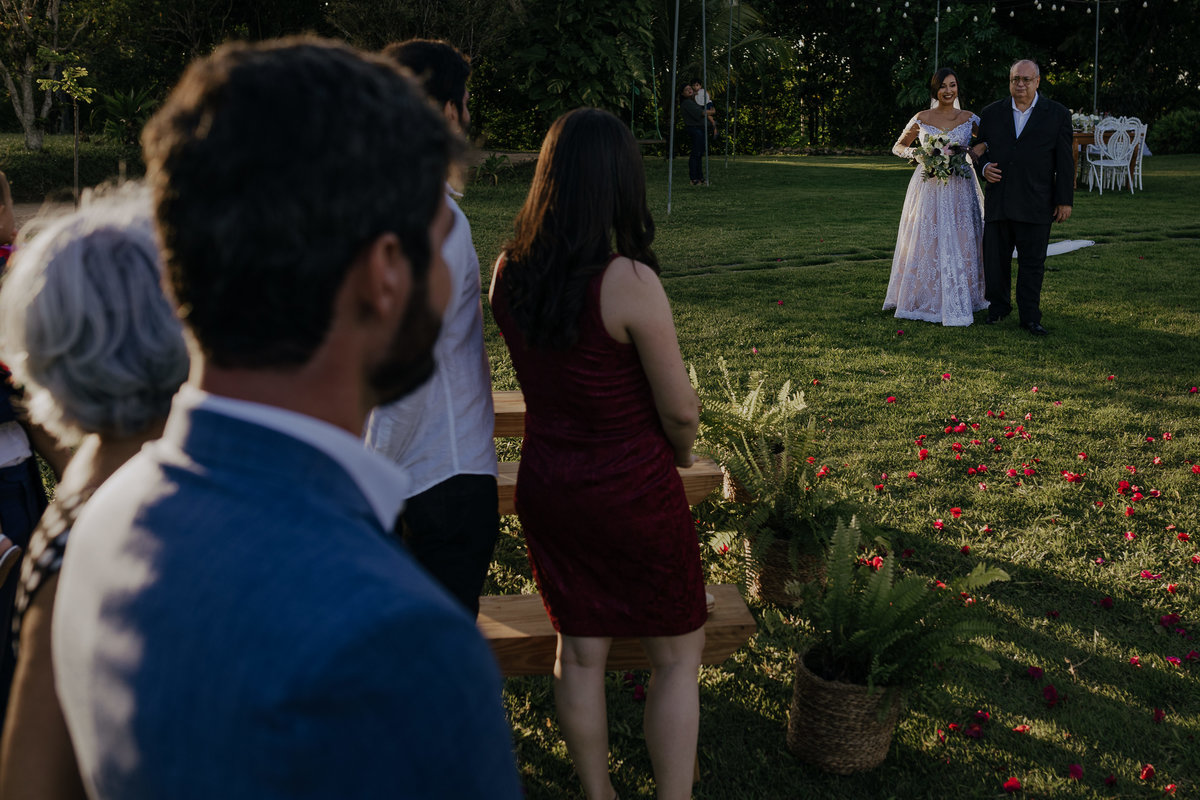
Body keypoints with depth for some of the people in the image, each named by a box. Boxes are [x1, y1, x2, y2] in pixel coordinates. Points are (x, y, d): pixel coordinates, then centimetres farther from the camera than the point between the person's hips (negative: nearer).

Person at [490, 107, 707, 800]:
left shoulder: (509, 270, -7)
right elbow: (680, 410, -15)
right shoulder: (629, 282, -24)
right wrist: (681, 454, 4)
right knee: (678, 658, 14)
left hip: (546, 483, 6)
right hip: (633, 490, -5)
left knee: (582, 652, 20)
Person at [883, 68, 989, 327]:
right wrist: (916, 153, -9)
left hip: (959, 189, 1)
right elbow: (898, 147, 11)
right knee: (925, 242, 0)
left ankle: (958, 301, 9)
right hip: (928, 187, 0)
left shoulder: (969, 119, 4)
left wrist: (974, 152, -8)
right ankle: (926, 299, 10)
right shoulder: (921, 119, 3)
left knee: (958, 243, 1)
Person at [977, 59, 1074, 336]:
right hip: (997, 201, 2)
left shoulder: (1057, 114, 3)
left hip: (1035, 205, -2)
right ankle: (999, 307, 25)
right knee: (995, 259, 8)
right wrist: (984, 167, -7)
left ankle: (1030, 316, 10)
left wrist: (1065, 200, -2)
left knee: (1032, 261, 2)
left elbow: (1064, 161, 2)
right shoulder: (991, 113, 8)